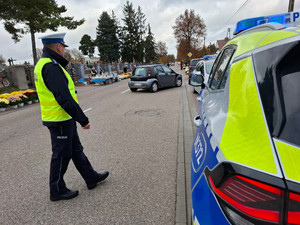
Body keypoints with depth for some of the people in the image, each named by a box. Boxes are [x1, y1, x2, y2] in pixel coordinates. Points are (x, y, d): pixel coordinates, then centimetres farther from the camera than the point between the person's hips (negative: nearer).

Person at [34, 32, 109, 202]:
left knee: (76, 150, 18)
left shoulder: (43, 64, 12)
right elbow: (64, 98, -26)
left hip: (64, 119, 10)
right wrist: (83, 119, -21)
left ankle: (91, 178, 33)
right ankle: (57, 191, 25)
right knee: (61, 155, 6)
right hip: (60, 120, -10)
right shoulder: (51, 67, -21)